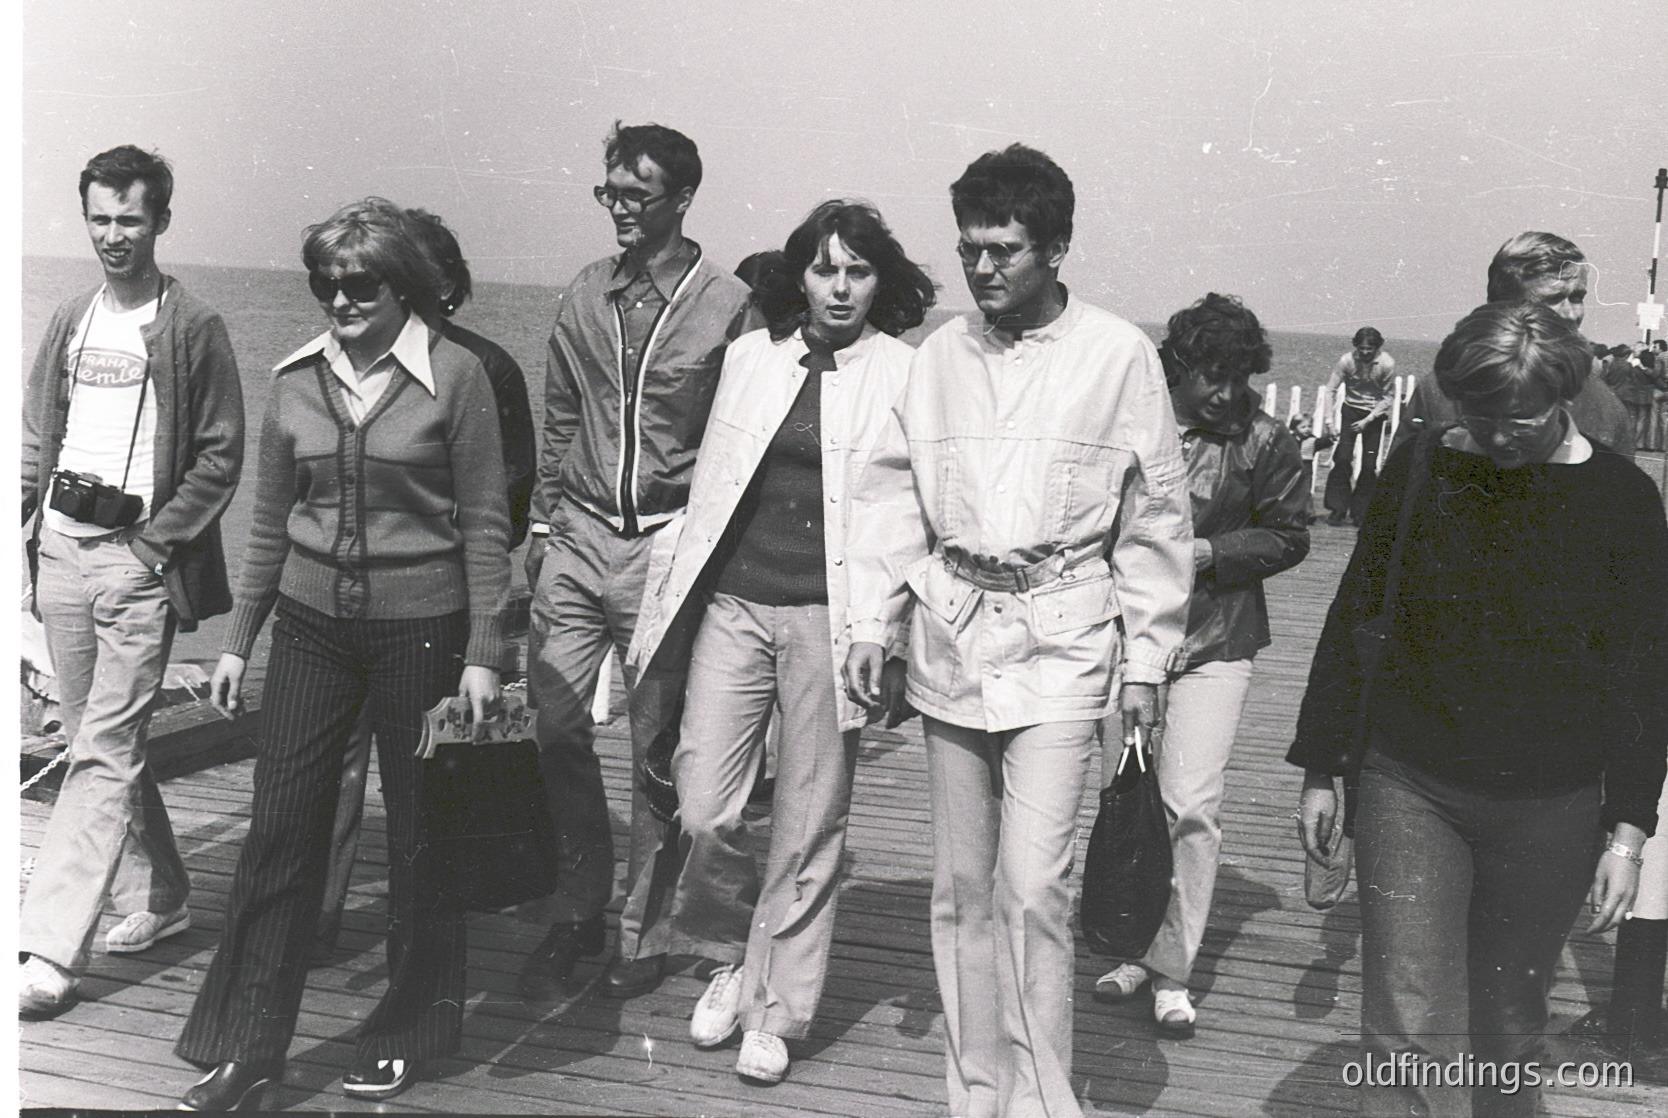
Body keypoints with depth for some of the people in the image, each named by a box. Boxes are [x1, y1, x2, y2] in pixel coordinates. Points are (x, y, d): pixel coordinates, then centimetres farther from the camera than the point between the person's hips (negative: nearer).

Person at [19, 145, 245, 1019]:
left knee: (104, 753, -8)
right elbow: (36, 435, 18)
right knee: (92, 742, 13)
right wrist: (25, 516, 5)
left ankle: (51, 949, -8)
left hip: (137, 558, -6)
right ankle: (155, 898, 27)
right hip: (61, 547, 7)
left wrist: (154, 541, -13)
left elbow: (220, 458, -6)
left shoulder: (193, 329, -4)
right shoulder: (70, 321, 13)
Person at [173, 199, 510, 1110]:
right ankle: (247, 1044, 14)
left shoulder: (454, 375, -7)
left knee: (420, 833, 7)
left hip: (421, 626, -3)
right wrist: (237, 642, 12)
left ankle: (407, 1033, 25)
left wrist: (483, 653, -9)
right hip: (312, 623, 4)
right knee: (280, 824, 2)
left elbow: (485, 523, -6)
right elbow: (270, 523, 12)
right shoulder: (296, 379, 5)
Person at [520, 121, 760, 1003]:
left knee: (658, 745, 4)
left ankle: (642, 932, 18)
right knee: (556, 724, 1)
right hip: (579, 538, 4)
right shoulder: (584, 298, 10)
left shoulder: (727, 307, -3)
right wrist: (543, 521, 12)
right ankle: (578, 910, 19)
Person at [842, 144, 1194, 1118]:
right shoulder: (941, 354, 6)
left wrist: (1147, 655, 0)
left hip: (1060, 643, -4)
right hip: (952, 634, 4)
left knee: (1032, 884, -11)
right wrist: (873, 620, 3)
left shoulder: (1119, 354, -3)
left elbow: (1157, 517, 0)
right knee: (962, 883, 10)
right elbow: (890, 493, 10)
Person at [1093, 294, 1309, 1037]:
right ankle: (1136, 947, 29)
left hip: (1212, 646, -2)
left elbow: (1288, 536, 2)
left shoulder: (1262, 440, -4)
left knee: (1191, 808, -6)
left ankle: (1173, 972, 8)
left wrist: (1208, 551, -11)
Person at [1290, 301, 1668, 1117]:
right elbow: (1352, 619, 6)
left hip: (1551, 810, 0)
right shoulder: (1418, 472, -1)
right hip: (1410, 788, 0)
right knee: (1408, 1028, -5)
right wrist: (1321, 770, 7)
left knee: (1508, 1032, 12)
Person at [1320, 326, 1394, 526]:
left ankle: (1359, 511, 10)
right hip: (1351, 410, 0)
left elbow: (1389, 397, -8)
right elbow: (1330, 389, -12)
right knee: (1343, 457, -11)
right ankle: (1337, 508, -1)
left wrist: (1368, 420, -15)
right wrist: (1328, 417, -23)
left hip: (1375, 413, 0)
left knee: (1369, 464, -3)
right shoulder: (1347, 361, -16)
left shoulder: (1387, 364, -17)